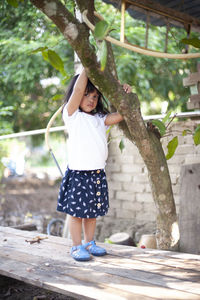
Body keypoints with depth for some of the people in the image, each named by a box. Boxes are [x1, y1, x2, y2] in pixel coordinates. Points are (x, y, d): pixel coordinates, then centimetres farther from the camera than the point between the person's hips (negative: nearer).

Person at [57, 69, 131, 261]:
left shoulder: (100, 119, 14)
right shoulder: (72, 115, -2)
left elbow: (119, 115, 2)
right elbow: (78, 89, -11)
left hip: (98, 174, 5)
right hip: (78, 173, -5)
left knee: (92, 211, 14)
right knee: (76, 211, 2)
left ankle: (89, 243, 28)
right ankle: (77, 246, 15)